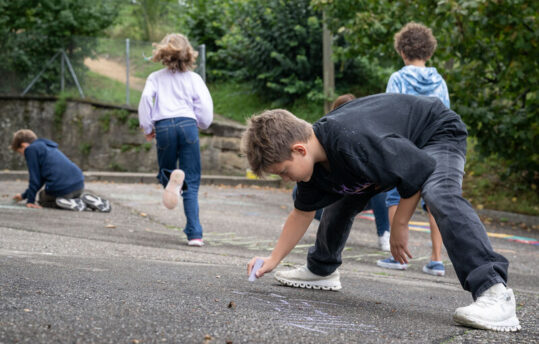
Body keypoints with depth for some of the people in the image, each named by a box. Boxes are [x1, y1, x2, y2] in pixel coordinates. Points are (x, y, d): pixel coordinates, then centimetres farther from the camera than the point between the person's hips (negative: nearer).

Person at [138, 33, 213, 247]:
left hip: (164, 126, 0)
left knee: (164, 172, 18)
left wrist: (147, 128, 7)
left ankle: (172, 177, -23)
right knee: (192, 183, 1)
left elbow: (146, 99, -2)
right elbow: (205, 106, 4)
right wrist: (201, 124, 23)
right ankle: (195, 234, -9)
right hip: (188, 125, 0)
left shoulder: (156, 78, 14)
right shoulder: (194, 78, 13)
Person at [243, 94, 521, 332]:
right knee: (341, 199, 12)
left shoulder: (353, 143, -41)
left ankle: (493, 291, -46)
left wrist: (399, 226, -20)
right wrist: (273, 259, 2)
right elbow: (302, 213, 6)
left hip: (438, 133, -9)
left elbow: (419, 171, -31)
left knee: (440, 196, -37)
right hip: (398, 145, 9)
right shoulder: (312, 159, -11)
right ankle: (321, 270, 36)